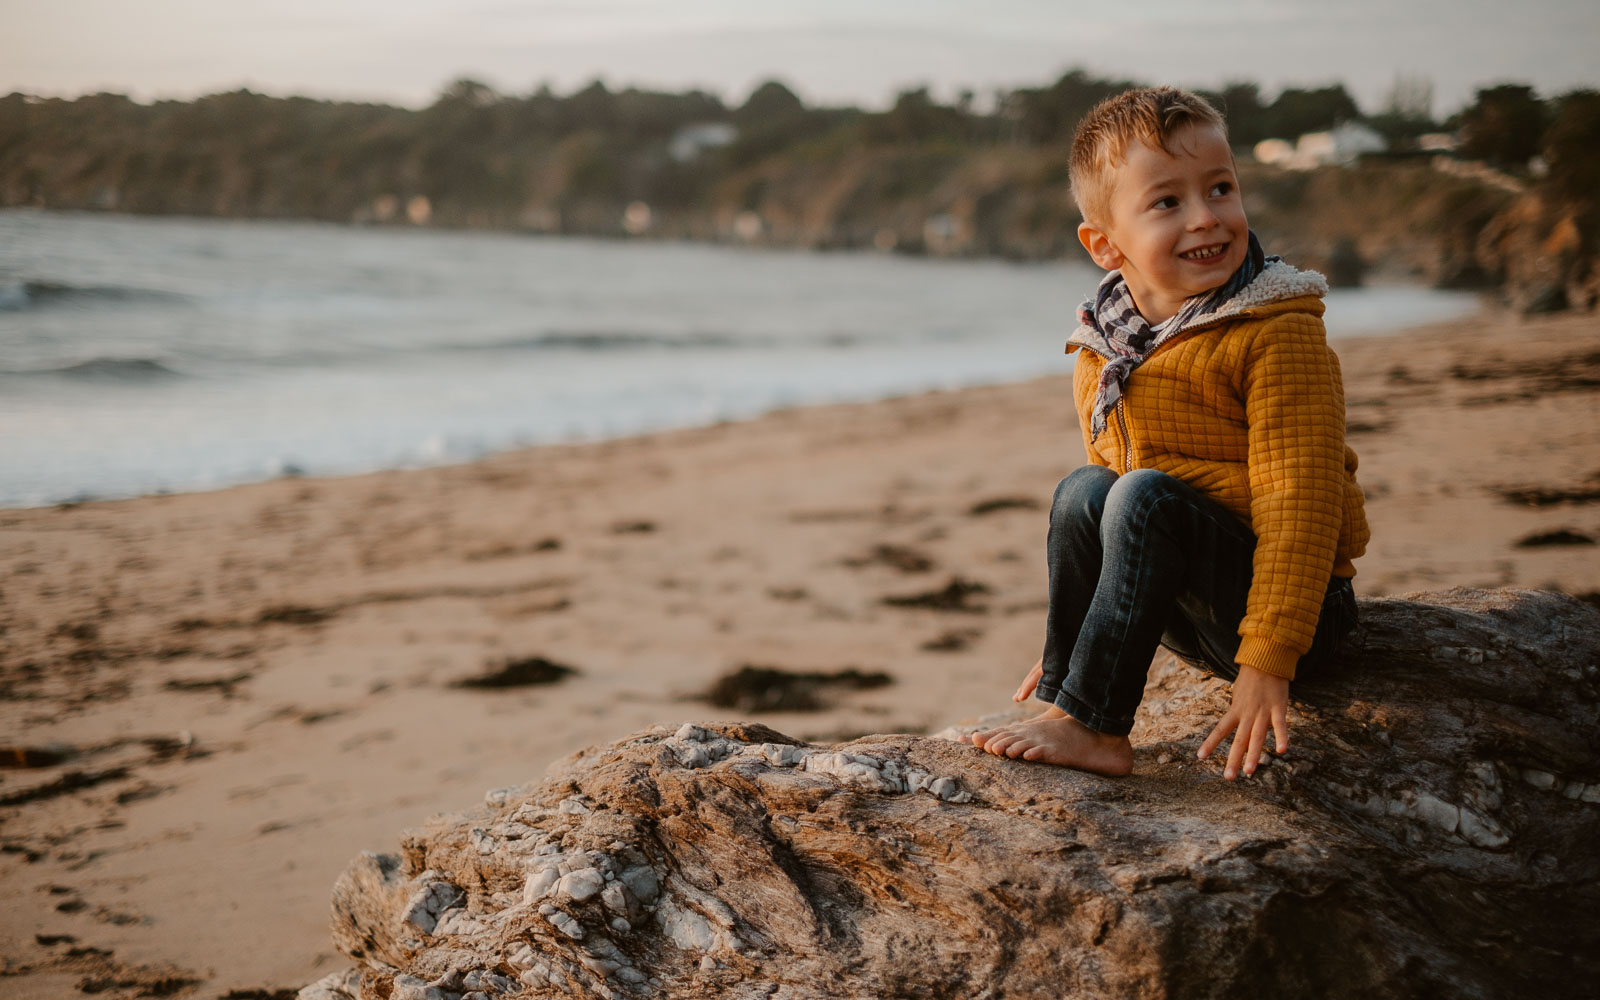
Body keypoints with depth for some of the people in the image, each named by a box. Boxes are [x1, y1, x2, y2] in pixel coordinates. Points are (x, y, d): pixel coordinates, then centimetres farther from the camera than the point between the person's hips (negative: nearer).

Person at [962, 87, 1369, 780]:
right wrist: (1073, 635, 17)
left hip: (1303, 612, -6)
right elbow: (1108, 475, 17)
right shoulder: (1100, 352, 5)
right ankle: (1063, 694, -14)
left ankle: (1090, 723, -25)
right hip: (1190, 619, 6)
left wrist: (1268, 662, -27)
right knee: (1081, 493, -15)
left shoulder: (1276, 336, -15)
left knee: (1146, 495, -27)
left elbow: (1297, 502, -20)